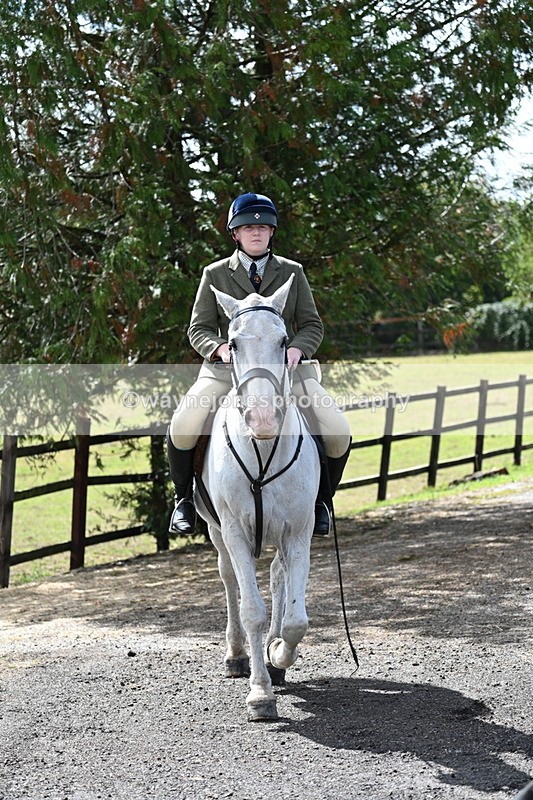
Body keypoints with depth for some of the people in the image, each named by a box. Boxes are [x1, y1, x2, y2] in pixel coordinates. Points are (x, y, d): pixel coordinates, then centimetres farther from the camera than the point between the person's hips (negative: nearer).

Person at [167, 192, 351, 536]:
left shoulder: (292, 272, 10)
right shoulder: (215, 275, 7)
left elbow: (312, 326, 8)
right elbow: (199, 329, 4)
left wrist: (297, 348, -14)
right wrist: (220, 348, -18)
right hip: (227, 367, -1)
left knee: (338, 432, -16)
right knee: (182, 428, -25)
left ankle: (322, 498, 11)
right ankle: (184, 499, 0)